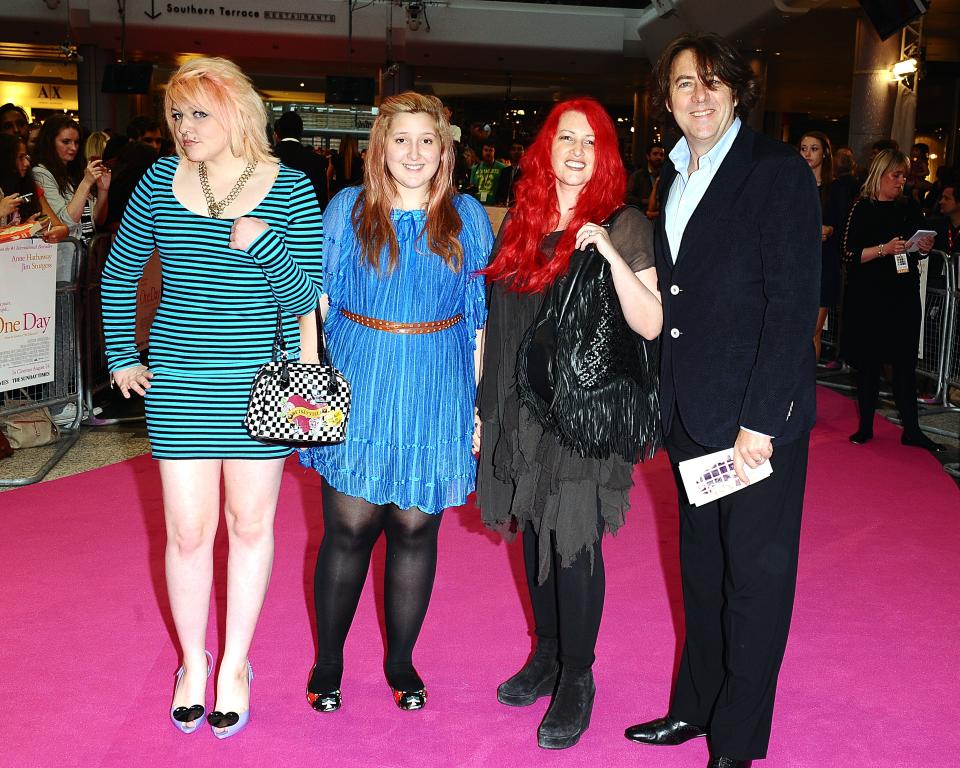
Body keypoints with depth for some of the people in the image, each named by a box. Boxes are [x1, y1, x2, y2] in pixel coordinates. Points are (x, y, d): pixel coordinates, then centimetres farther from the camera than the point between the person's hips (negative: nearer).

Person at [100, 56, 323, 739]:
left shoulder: (290, 189, -6)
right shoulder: (161, 180, 1)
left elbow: (305, 298, -10)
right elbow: (119, 272, 13)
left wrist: (264, 242, -26)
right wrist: (122, 357, 11)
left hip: (258, 383, -1)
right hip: (177, 383, 2)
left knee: (250, 524, 11)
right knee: (188, 531, 7)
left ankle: (236, 662, 30)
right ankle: (193, 662, 30)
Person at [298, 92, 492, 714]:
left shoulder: (468, 217, 5)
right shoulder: (347, 209, 3)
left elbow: (480, 318, 7)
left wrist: (479, 400, 4)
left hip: (437, 393, 1)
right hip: (358, 386, -1)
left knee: (416, 528, 8)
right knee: (348, 528, 3)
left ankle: (401, 659, 26)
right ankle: (328, 659, 24)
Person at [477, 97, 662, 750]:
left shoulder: (624, 226, -5)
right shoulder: (521, 222, 9)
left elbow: (650, 325, -13)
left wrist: (611, 254, -24)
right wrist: (485, 404, 14)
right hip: (520, 408, 5)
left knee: (574, 543, -1)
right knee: (535, 531, 14)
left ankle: (577, 678, 17)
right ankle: (547, 654, 33)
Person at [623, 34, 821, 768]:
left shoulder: (779, 171, -9)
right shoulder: (672, 176, 11)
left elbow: (794, 303, -14)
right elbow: (668, 297, 10)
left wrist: (759, 420, -18)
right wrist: (663, 402, 4)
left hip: (759, 414, -6)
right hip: (691, 413, 6)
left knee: (756, 577, 5)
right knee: (702, 569, 17)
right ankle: (694, 708, 32)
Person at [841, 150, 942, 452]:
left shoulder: (910, 208, 9)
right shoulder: (862, 208, -4)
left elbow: (919, 251, 20)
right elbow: (850, 254, -10)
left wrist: (924, 247, -2)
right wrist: (884, 249, -20)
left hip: (904, 296, 4)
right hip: (868, 297, -3)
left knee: (905, 362, 4)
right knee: (869, 362, 4)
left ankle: (911, 430, 8)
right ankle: (865, 426, 15)